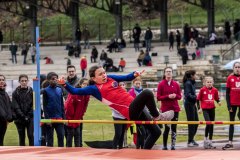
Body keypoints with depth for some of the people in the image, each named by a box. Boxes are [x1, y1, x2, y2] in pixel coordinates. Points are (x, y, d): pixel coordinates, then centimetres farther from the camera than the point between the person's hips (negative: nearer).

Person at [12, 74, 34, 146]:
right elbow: (15, 107, -1)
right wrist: (23, 116, -11)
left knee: (31, 135, -8)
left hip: (30, 118, -1)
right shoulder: (16, 93, 4)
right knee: (21, 137, 6)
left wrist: (29, 115, -10)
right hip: (20, 119, 1)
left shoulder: (31, 92, 2)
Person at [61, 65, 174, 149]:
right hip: (130, 111, -8)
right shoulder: (95, 88, -2)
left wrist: (134, 75, 2)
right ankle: (157, 116, -9)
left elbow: (126, 78, 23)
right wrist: (65, 84, -20)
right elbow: (75, 91, -5)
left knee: (156, 131, 13)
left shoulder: (110, 78, 16)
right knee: (147, 93, -30)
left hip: (136, 109, 8)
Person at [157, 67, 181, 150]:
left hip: (175, 109, 3)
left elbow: (180, 96, 9)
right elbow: (158, 97, -4)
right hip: (165, 109, -3)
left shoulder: (176, 84, 7)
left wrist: (175, 96, -12)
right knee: (167, 128, -6)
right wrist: (168, 96, -17)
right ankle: (165, 146, 4)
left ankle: (173, 146, 4)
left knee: (174, 128, 1)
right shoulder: (161, 84, -1)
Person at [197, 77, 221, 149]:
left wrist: (219, 102, -7)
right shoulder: (202, 90, -5)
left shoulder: (215, 90, 3)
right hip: (205, 109, -4)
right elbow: (198, 99, 2)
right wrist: (199, 108, -3)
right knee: (208, 123, -19)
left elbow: (217, 98, 15)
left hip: (212, 109, 4)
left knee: (211, 125, 8)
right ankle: (206, 138, -1)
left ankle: (210, 142, 16)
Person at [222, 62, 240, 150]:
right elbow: (227, 92, 1)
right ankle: (230, 142, 6)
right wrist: (228, 105, -5)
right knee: (232, 122, 5)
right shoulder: (230, 78, 0)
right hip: (233, 103, 0)